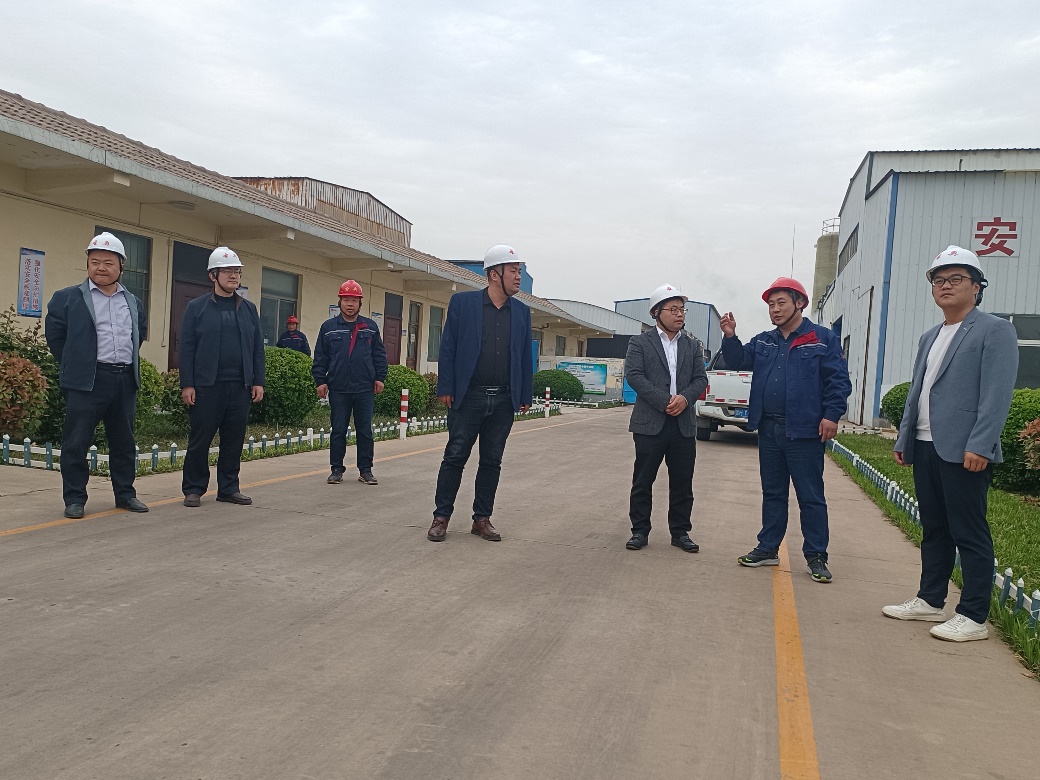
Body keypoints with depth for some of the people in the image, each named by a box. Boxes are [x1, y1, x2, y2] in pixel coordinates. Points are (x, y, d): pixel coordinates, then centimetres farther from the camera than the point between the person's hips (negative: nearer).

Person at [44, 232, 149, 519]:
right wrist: (74, 365, 6)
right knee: (76, 442, -2)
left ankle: (125, 494, 20)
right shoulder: (67, 298, 0)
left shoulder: (133, 302, 14)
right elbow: (55, 335, 5)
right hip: (87, 381, -4)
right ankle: (74, 499, 7)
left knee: (124, 442, 10)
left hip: (125, 380, 4)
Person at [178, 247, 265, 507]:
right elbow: (187, 348, -1)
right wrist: (187, 384, -7)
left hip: (240, 387, 3)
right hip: (206, 386, -3)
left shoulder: (248, 309, 12)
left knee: (234, 440, 7)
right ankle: (193, 489, 12)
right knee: (200, 440, 1)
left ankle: (229, 488, 18)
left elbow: (258, 348, 12)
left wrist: (258, 381, 5)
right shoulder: (196, 308, 2)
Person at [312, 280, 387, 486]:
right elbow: (320, 357, 6)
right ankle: (337, 469, 14)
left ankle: (365, 470, 12)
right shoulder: (328, 327, 5)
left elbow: (379, 355, 9)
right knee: (338, 430, 6)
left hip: (365, 389, 0)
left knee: (365, 431, 5)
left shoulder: (370, 327, 7)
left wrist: (380, 378, 2)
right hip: (338, 389, 0)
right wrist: (320, 380, 0)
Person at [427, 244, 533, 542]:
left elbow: (525, 357, 11)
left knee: (492, 462, 9)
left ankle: (482, 519, 18)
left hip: (504, 401, 3)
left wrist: (525, 396, 7)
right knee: (455, 458, 1)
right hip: (468, 397, -3)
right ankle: (441, 518, 12)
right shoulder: (462, 302, -1)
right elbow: (447, 348, -2)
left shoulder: (522, 311, 9)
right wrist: (445, 389, -7)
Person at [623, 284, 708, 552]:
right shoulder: (640, 343, 3)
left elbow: (700, 378, 7)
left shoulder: (693, 346, 15)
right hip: (650, 423, -3)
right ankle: (640, 531, 13)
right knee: (643, 481, 2)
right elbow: (633, 375, -9)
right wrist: (665, 401, -17)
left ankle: (680, 532, 18)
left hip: (684, 425, 3)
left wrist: (685, 398, -14)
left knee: (682, 483, 7)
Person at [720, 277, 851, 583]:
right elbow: (738, 360, 5)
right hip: (769, 430, 6)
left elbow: (838, 380, -6)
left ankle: (816, 557, 10)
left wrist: (832, 415, -15)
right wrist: (730, 337, -11)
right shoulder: (763, 341, 14)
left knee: (811, 497, 1)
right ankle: (768, 549, 23)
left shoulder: (822, 338, -2)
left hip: (804, 432, -5)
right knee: (772, 493, 14)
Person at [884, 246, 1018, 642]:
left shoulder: (994, 330, -4)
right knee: (934, 530, 15)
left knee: (970, 535, -1)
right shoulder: (929, 338, 20)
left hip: (964, 451, -8)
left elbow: (997, 394, -13)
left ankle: (973, 617, 6)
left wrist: (979, 446, -20)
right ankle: (930, 601, 25)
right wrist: (903, 439, 15)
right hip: (926, 447, 8)